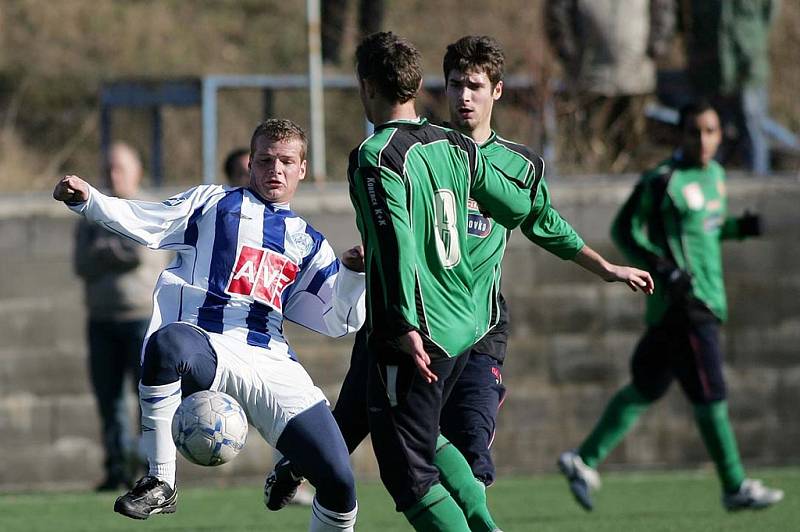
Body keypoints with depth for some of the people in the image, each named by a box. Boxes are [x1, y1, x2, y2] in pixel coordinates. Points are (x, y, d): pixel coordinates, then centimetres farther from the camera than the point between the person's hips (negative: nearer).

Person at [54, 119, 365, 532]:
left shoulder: (307, 243, 26)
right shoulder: (213, 203, 17)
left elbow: (340, 320, 21)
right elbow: (142, 222, 6)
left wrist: (354, 272, 2)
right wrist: (87, 200, -10)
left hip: (273, 366, 3)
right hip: (205, 349, -3)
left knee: (339, 484, -11)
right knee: (168, 341, -43)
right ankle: (160, 484, -31)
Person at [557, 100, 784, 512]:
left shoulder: (715, 174, 14)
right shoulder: (664, 181, -12)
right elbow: (624, 229, -8)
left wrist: (738, 227, 7)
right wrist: (660, 266, -21)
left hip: (706, 301, 9)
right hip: (683, 304, -9)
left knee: (646, 388, 13)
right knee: (709, 395, -6)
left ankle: (585, 460, 20)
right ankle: (735, 488, 2)